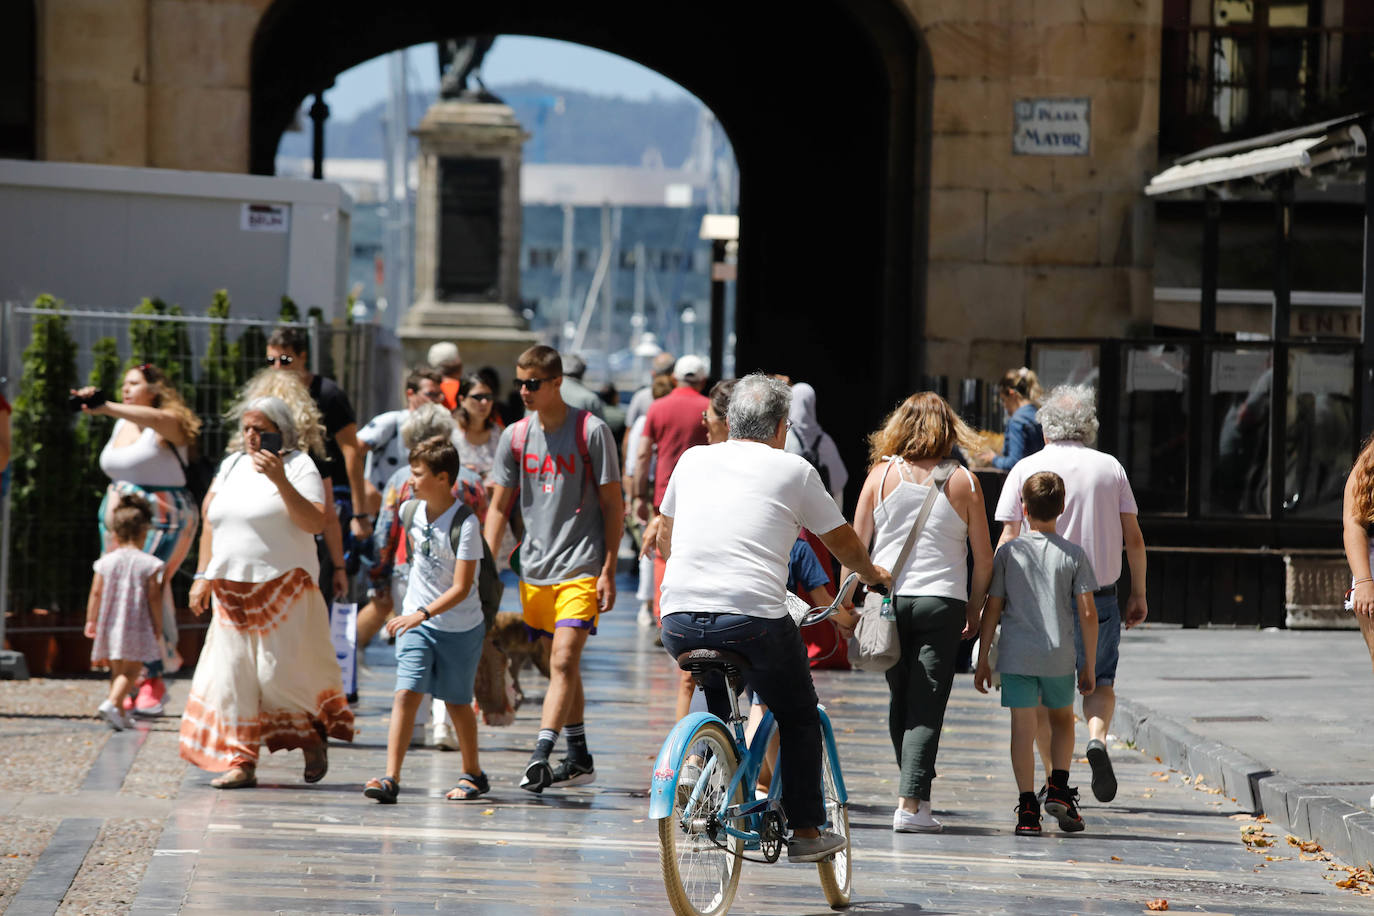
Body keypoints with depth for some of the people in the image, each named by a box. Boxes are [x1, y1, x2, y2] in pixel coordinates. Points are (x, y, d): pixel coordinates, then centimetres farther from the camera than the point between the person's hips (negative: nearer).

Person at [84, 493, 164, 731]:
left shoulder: (106, 562, 2)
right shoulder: (149, 564, -6)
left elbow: (96, 593, 3)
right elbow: (154, 598, -6)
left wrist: (91, 621, 12)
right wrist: (158, 626, 3)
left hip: (109, 626, 4)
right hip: (137, 628, -4)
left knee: (117, 669, 15)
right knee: (131, 669, -3)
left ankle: (120, 714, 18)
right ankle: (112, 703, -25)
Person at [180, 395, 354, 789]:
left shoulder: (298, 465, -4)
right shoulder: (232, 465, 13)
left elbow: (315, 523, -16)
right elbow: (211, 522, 17)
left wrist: (281, 481, -24)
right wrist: (203, 575, 9)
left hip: (283, 589, -6)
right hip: (231, 589, 6)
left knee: (280, 672, -7)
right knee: (231, 674, 0)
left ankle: (315, 737, 18)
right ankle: (241, 763, 4)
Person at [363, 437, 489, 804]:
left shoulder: (465, 523, -20)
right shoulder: (411, 511, -1)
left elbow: (462, 588, -22)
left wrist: (423, 614, -32)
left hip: (460, 627, -4)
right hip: (417, 622, 4)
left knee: (457, 702, 9)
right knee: (406, 694, -11)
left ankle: (472, 774, 29)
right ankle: (391, 778, -17)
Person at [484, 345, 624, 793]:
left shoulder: (592, 431, -6)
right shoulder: (515, 436, 6)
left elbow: (612, 505, -3)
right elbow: (499, 507, 12)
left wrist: (608, 571, -8)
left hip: (581, 569, -5)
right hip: (535, 569, 5)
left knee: (564, 660, -16)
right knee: (561, 664, 12)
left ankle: (540, 756, -24)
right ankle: (579, 759, 22)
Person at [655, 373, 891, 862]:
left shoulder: (693, 460, 17)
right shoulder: (793, 469, 7)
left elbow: (664, 539, 33)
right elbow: (846, 545, 19)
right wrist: (871, 573, 41)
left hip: (679, 621, 4)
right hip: (753, 617, -4)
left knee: (717, 706, 32)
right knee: (798, 717, 18)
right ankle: (806, 831, 16)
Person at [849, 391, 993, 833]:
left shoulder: (882, 475, 2)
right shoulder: (963, 482, 1)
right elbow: (984, 558, 2)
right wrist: (974, 611, 13)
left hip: (888, 598, 2)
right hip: (942, 603, -2)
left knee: (901, 701, 17)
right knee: (927, 706, -2)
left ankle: (916, 792, 24)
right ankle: (911, 803, -11)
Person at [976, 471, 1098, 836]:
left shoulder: (1008, 552, 0)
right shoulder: (1074, 555, 0)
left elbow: (992, 608, 1)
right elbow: (1087, 613, -1)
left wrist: (982, 660, 8)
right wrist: (1089, 666, 7)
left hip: (1016, 655, -1)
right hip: (1058, 655, 1)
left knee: (1023, 727, 1)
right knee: (1062, 719, 21)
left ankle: (1028, 809, -4)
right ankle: (1058, 788, 7)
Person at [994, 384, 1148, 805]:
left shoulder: (1026, 469, -2)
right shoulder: (1110, 468, 3)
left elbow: (1009, 539, -5)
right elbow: (1134, 538, 3)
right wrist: (1138, 594, 12)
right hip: (1100, 596, 1)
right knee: (1100, 680, 17)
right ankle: (1098, 737, -12)